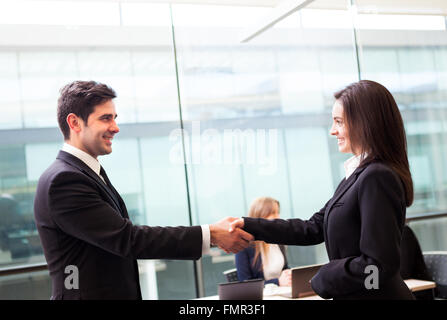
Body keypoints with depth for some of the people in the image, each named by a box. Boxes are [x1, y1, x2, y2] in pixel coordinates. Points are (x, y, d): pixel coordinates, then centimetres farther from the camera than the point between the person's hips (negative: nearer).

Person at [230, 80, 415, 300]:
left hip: (376, 293, -9)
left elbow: (380, 264, -23)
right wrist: (250, 226, 4)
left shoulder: (377, 178, -20)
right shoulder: (358, 176, 11)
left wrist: (323, 281, -11)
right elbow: (315, 228, 10)